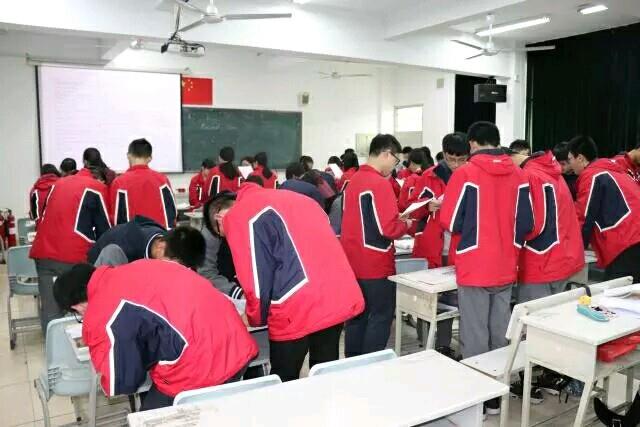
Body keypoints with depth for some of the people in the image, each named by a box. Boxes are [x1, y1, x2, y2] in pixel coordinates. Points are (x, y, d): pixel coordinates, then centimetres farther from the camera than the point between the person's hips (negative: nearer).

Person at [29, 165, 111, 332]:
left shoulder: (59, 183, 21)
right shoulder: (98, 188, 4)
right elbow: (104, 228, 5)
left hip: (44, 253, 5)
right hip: (75, 255, -5)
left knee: (50, 311, 5)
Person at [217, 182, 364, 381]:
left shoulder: (237, 217, 2)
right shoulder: (289, 198, 24)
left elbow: (256, 281, -5)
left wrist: (254, 317, 12)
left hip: (296, 311, -7)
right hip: (340, 299, 7)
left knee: (284, 383, 14)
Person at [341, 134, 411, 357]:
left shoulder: (353, 180, 9)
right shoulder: (381, 183, -17)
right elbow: (388, 229, -21)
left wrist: (395, 219, 13)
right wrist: (405, 224, -2)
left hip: (353, 263, 8)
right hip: (376, 265, -8)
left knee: (357, 316, 16)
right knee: (381, 317, 4)